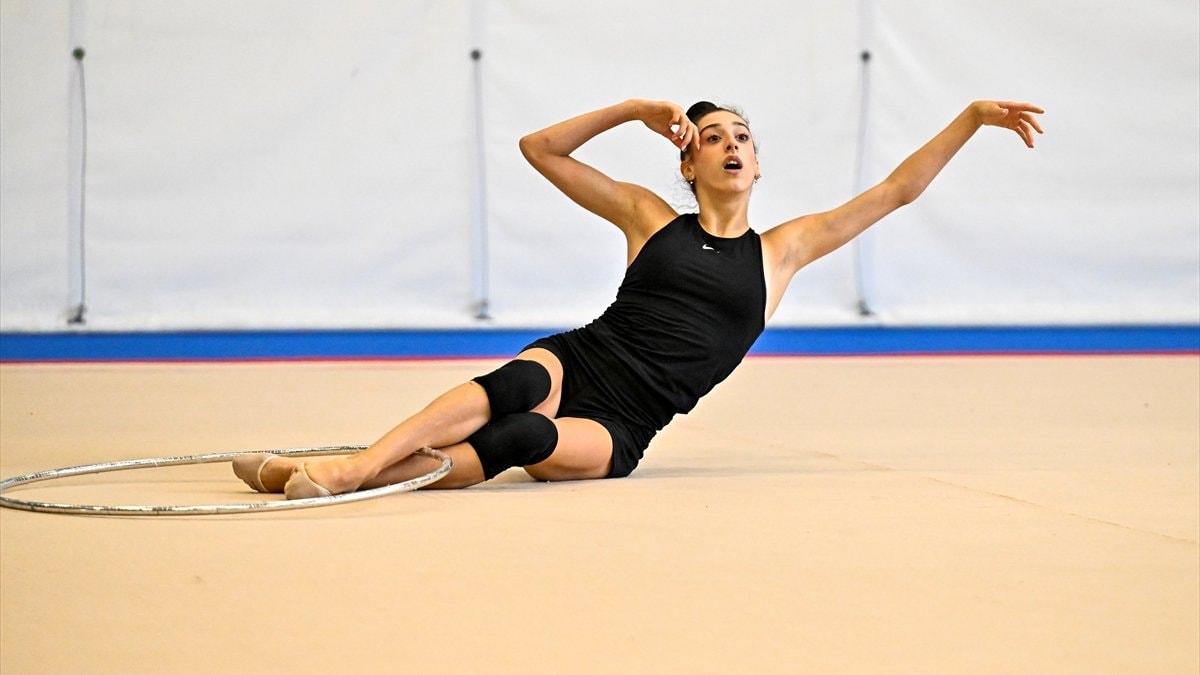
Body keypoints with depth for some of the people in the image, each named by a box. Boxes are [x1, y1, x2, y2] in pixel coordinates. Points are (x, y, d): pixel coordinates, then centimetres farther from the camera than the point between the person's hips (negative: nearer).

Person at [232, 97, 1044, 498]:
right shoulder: (649, 215, 14)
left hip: (619, 429, 0)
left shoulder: (780, 250, 15)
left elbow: (897, 190, 14)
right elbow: (542, 147, 13)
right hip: (573, 360, 0)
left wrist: (972, 118, 9)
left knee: (532, 439, -35)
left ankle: (347, 474, -46)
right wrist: (637, 111, 5)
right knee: (520, 385, -39)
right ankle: (359, 460, -54)